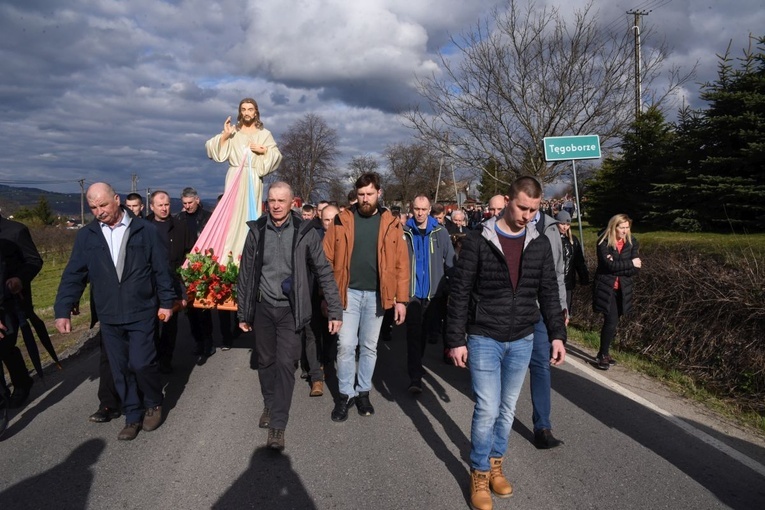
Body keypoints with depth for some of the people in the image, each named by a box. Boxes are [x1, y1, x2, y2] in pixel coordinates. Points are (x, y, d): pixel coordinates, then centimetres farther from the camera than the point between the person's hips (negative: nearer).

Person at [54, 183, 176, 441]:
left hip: (141, 313, -3)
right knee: (120, 370, 10)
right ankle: (133, 417, 25)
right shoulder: (86, 235, 2)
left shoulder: (145, 230, -5)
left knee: (141, 364, -8)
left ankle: (154, 404, 20)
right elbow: (73, 275, 4)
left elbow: (161, 269, -1)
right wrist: (63, 310, -1)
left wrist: (166, 301, -1)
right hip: (108, 316, 3)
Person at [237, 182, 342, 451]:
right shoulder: (257, 230, 0)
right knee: (266, 361, 14)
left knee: (285, 364, -5)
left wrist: (335, 310, -7)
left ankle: (278, 425, 4)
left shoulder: (304, 232, -7)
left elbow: (324, 272, -4)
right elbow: (245, 274, 7)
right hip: (263, 307, 3)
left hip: (290, 309, -3)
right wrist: (243, 313, 9)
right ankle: (269, 406, 36)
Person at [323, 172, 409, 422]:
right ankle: (345, 394, 16)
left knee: (369, 346, 12)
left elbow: (401, 264, 0)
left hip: (376, 295, 1)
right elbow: (327, 259, -1)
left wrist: (401, 299, -4)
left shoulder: (391, 224, 2)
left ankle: (363, 392, 28)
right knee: (346, 345, -1)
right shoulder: (342, 220, 0)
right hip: (348, 293, -1)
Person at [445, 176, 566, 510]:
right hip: (484, 338, -4)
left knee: (508, 408, 15)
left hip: (522, 340, 4)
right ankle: (479, 474, 18)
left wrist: (557, 334, 1)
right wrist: (456, 339, -10)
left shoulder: (540, 244, 2)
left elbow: (548, 293, 8)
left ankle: (495, 464, 35)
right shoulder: (479, 240, -10)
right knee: (487, 409, -3)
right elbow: (460, 292, -8)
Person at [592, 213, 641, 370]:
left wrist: (617, 266, -18)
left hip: (622, 289, 4)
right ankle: (603, 355, 4)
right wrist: (630, 263, -12)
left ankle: (604, 353, 25)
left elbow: (636, 268, -6)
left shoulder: (632, 243, 2)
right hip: (605, 288, -4)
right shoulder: (604, 243, -10)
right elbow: (608, 265, -21)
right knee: (611, 321, -11)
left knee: (613, 322, 9)